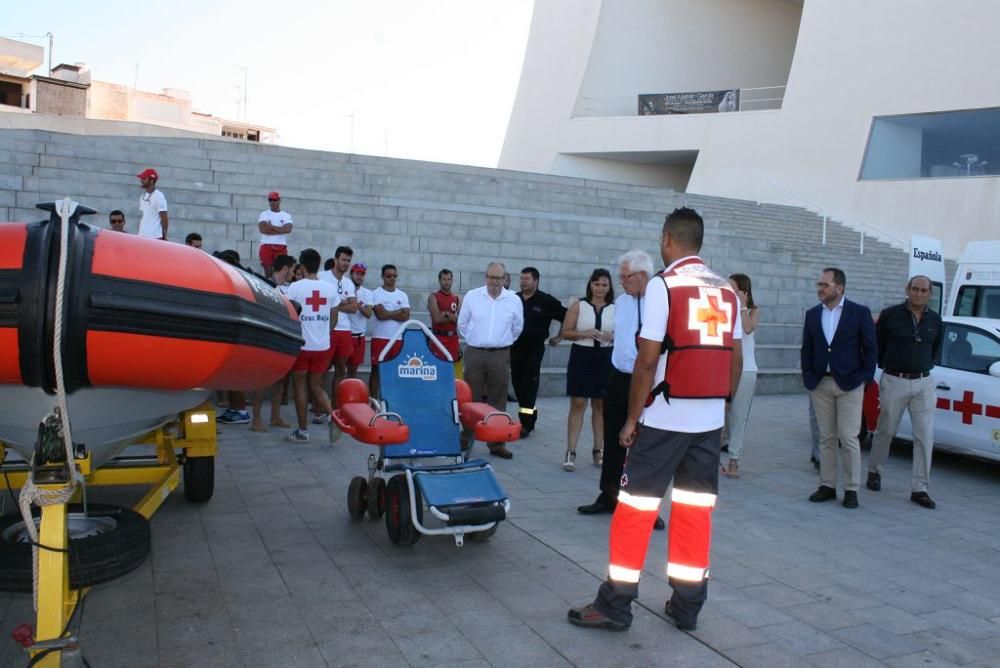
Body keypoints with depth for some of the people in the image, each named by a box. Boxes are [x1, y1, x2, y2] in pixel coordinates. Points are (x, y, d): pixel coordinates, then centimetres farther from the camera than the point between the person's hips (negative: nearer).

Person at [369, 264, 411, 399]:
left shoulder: (402, 295, 10)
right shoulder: (376, 294, -1)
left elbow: (406, 317, -2)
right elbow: (380, 314, -15)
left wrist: (387, 313, -9)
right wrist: (399, 312, -4)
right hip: (380, 338, -3)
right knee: (376, 370, 1)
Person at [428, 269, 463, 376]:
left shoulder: (457, 298, 11)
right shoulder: (433, 297, -1)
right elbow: (437, 318, -14)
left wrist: (446, 313, -12)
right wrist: (453, 317, -4)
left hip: (453, 338, 5)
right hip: (439, 338, -4)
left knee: (457, 371, 6)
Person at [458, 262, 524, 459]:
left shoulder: (514, 300, 1)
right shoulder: (472, 296, -1)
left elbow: (517, 328, 14)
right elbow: (462, 324, 10)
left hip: (500, 356, 1)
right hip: (474, 354, 0)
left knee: (497, 402, 5)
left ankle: (496, 443, 11)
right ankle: (466, 439, 15)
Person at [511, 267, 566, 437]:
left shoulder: (546, 301, -6)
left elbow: (567, 317, 0)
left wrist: (559, 337, 3)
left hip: (534, 350, -4)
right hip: (514, 349, 5)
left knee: (528, 387, -6)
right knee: (518, 385, 10)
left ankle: (526, 424, -3)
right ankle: (530, 418, 26)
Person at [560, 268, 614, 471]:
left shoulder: (615, 309, 3)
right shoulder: (578, 306, 0)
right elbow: (565, 333, -1)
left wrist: (612, 337, -14)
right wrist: (584, 333, -17)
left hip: (605, 359, 2)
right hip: (581, 357, -2)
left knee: (601, 405, 10)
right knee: (577, 405, -2)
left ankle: (598, 450, 19)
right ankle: (571, 452, 1)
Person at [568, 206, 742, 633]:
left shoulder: (663, 285, -9)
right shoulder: (726, 291, 9)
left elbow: (648, 360, -13)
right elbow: (736, 360, 10)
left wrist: (632, 418, -6)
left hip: (666, 417, -6)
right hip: (710, 420, 6)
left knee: (635, 508, 1)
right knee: (695, 510, 11)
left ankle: (615, 605, 7)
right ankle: (687, 606, 18)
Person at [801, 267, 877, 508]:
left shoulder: (860, 312, -2)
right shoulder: (812, 314, 9)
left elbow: (870, 349, 0)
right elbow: (807, 349, 11)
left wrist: (864, 378, -6)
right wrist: (808, 378, 3)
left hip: (849, 384, -3)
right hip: (820, 384, 4)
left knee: (849, 438, -2)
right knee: (826, 438, 9)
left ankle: (851, 489, 7)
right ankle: (827, 485, 16)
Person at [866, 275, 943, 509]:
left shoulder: (935, 320, 6)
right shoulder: (890, 315, -5)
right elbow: (876, 345, 6)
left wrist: (925, 367, 16)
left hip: (924, 383, 3)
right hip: (894, 382, -3)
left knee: (925, 437, -2)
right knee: (885, 431, 10)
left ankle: (919, 489, 3)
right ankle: (874, 471, 31)